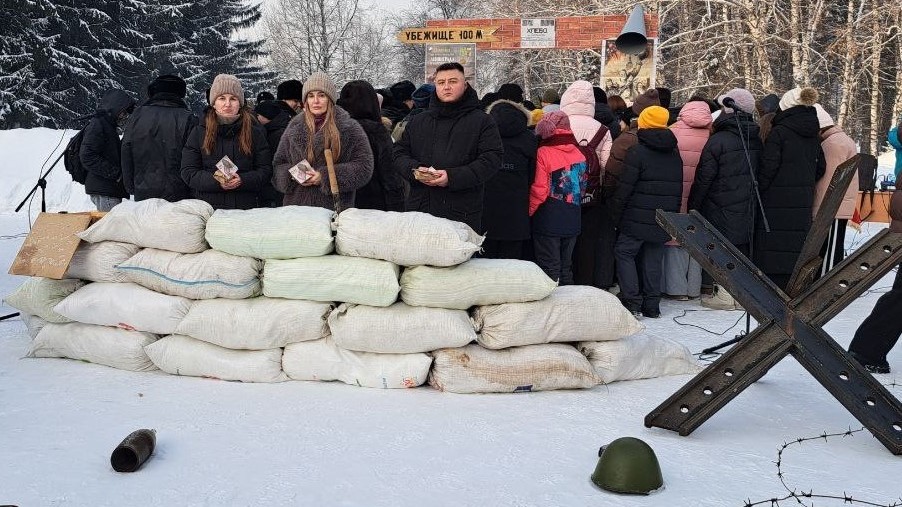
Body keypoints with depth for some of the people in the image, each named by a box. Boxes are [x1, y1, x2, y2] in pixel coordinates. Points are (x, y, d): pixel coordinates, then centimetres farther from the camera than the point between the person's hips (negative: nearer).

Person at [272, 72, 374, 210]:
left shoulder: (349, 128, -2)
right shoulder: (294, 127, 11)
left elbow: (364, 167, -8)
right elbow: (279, 164, 16)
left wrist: (325, 177, -15)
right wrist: (291, 175, -7)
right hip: (297, 204, 3)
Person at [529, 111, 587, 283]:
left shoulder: (543, 153, -14)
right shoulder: (580, 155, 4)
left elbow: (538, 191, -17)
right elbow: (582, 188, 11)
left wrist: (528, 212, -3)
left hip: (548, 222, -6)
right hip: (572, 222, 6)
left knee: (550, 270, 1)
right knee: (565, 268, 16)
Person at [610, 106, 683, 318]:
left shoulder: (637, 152, -10)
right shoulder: (674, 154, 12)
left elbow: (625, 187, -13)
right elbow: (679, 188, 17)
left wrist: (616, 213, -4)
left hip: (638, 219, -6)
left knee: (624, 253, 4)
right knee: (653, 260, 12)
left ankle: (632, 303, -4)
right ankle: (652, 306, 13)